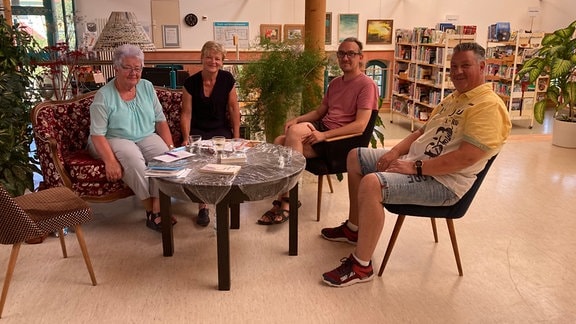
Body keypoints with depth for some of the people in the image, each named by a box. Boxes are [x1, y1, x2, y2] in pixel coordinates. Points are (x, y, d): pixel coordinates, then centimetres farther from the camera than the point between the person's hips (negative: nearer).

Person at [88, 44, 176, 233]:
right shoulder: (104, 96, -8)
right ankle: (150, 209, -23)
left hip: (146, 137, 4)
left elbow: (160, 120, 8)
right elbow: (97, 134, -13)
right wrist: (110, 161, -26)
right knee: (132, 157, -36)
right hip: (115, 140, -4)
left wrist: (171, 146, -6)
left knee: (164, 154, -28)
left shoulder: (147, 87, 6)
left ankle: (157, 209, -26)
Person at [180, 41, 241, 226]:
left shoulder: (227, 79, -1)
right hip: (197, 130, -1)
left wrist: (236, 137, -4)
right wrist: (186, 139, -14)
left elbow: (234, 108, 1)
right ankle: (203, 205, -20)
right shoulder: (191, 82, -4)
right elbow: (186, 113, -3)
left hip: (220, 129, 1)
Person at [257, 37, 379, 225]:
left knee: (294, 132, -29)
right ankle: (283, 200, -14)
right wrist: (297, 119, 3)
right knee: (279, 142, -14)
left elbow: (360, 125, -18)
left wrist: (324, 135, -25)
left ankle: (286, 202, -24)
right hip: (322, 129, 8)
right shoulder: (335, 83, 21)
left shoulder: (366, 84, -7)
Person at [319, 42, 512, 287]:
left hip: (442, 182, -11)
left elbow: (466, 157, -26)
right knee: (355, 157, 15)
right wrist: (395, 152, 3)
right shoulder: (453, 99, 16)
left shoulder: (488, 106, -16)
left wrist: (415, 167, -24)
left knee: (371, 184, -33)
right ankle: (354, 228, 25)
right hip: (413, 161, 11)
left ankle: (361, 266, -19)